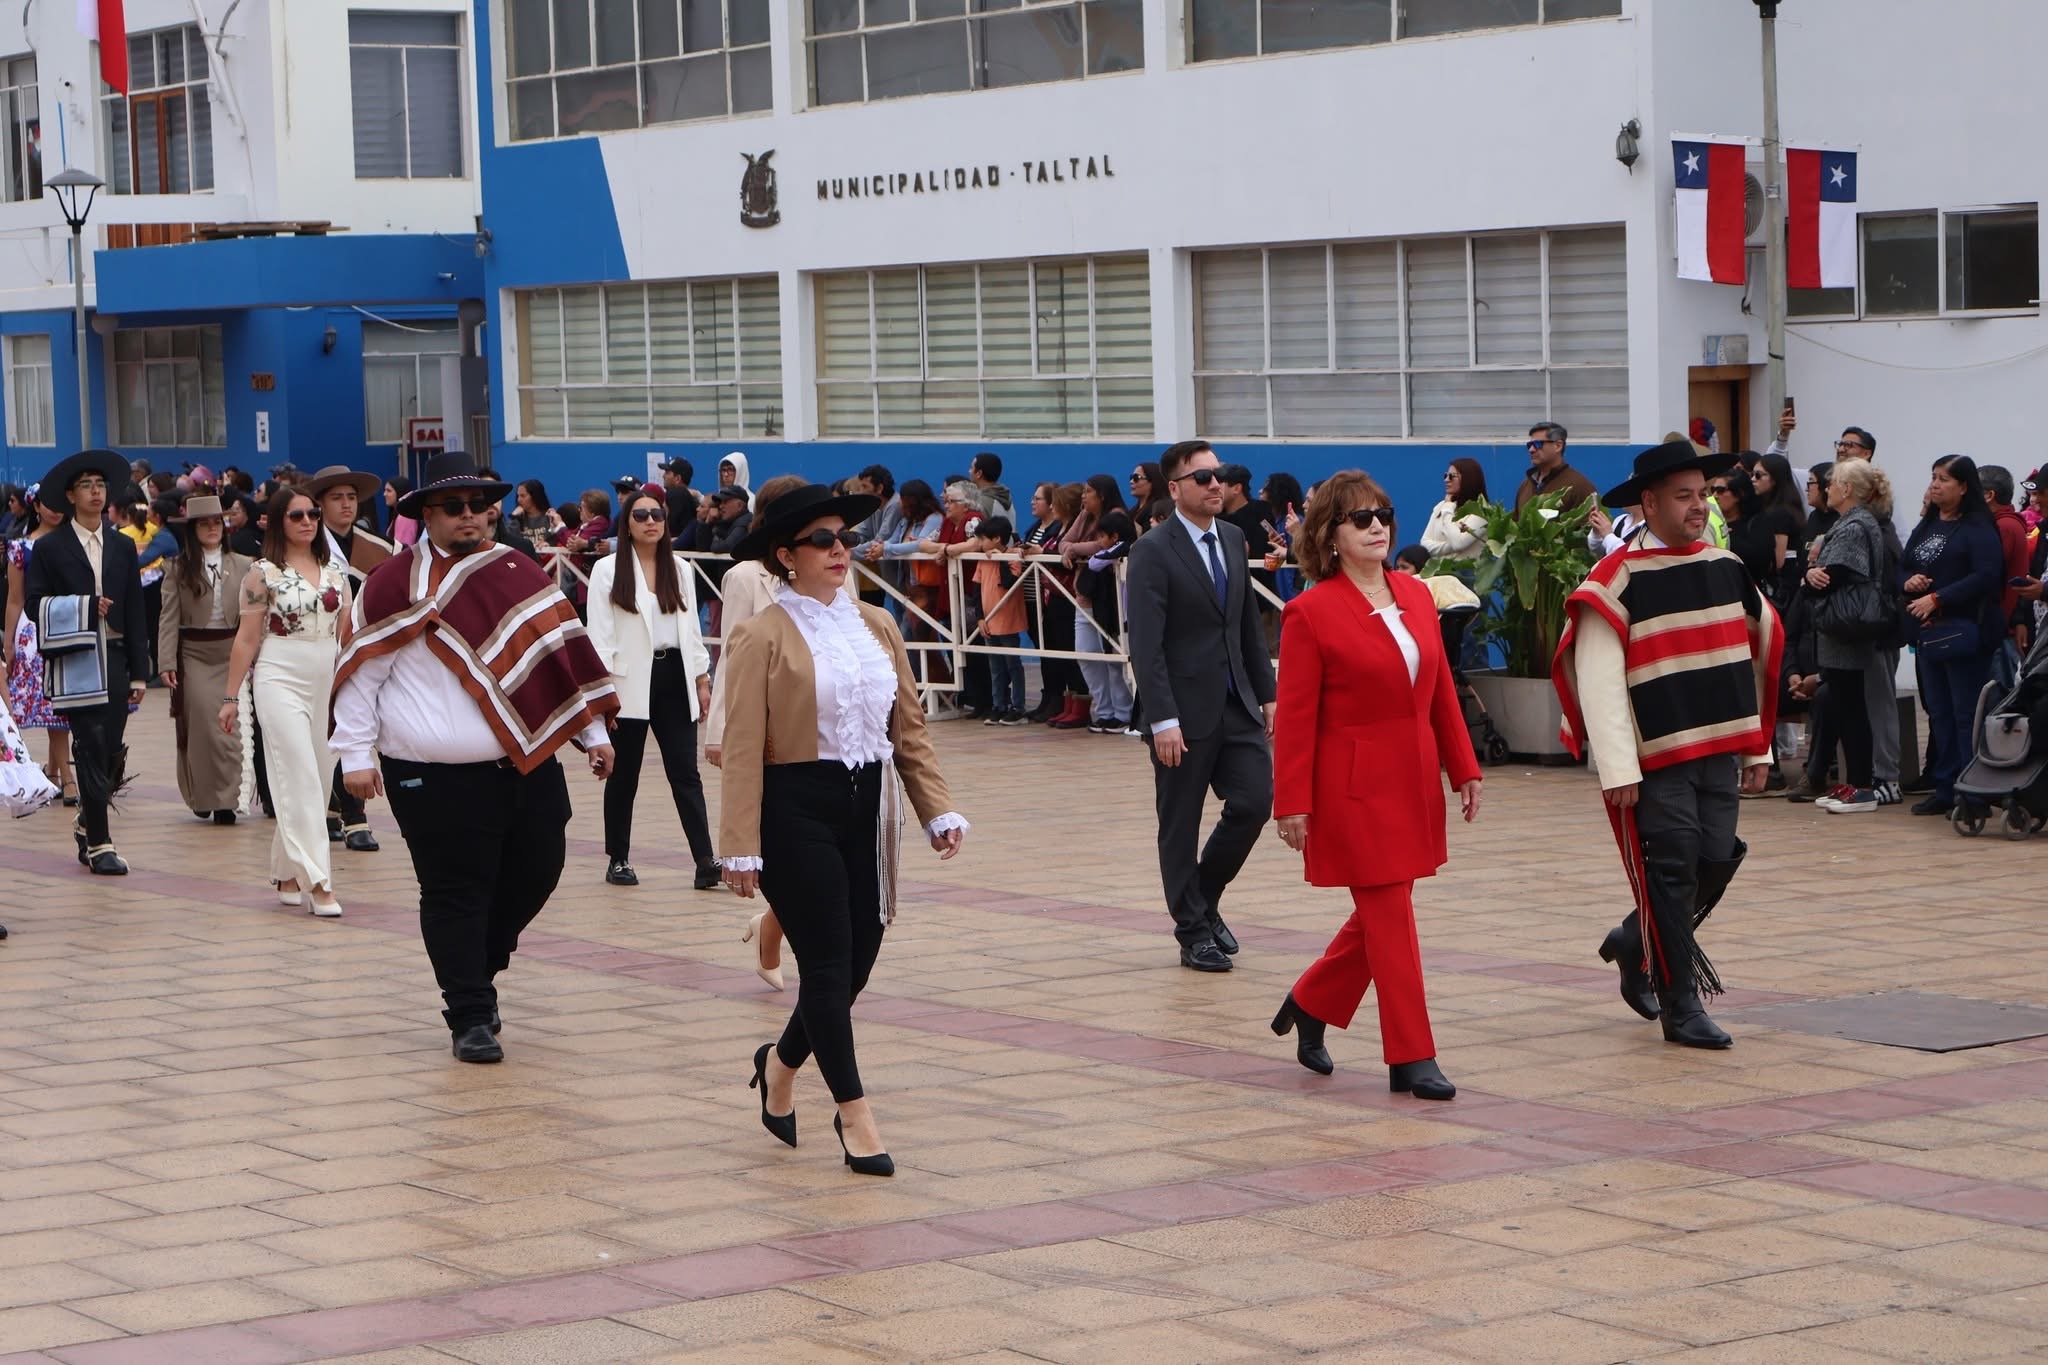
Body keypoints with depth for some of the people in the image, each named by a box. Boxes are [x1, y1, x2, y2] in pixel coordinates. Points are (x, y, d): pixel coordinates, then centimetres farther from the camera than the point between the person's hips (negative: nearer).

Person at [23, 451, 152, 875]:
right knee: (92, 749, -7)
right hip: (74, 662, -4)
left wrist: (139, 672, 6)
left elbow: (134, 612, 11)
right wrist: (84, 608, -14)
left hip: (114, 658, 4)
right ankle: (98, 844, -3)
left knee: (112, 753, 6)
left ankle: (88, 823, 29)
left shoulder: (122, 547, 14)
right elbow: (33, 604, -2)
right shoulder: (50, 548, 3)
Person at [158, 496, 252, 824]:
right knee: (200, 725, -6)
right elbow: (169, 619, 1)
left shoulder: (244, 566, 7)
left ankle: (226, 801, 2)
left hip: (232, 652, 1)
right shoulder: (179, 569, 3)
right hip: (194, 654, -1)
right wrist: (167, 663, -8)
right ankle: (202, 797, 7)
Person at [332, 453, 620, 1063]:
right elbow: (360, 671, -4)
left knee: (535, 874, 10)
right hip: (436, 780, -5)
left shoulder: (519, 573, 10)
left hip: (528, 767, 5)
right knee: (456, 896, -1)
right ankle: (471, 1017, 9)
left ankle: (475, 969, 34)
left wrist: (593, 732, 14)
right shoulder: (398, 582, -5)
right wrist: (356, 753, -7)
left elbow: (565, 651, 15)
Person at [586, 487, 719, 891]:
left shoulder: (680, 570, 12)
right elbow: (600, 634, -6)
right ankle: (618, 860, 16)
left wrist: (702, 678, 10)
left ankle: (705, 860, -9)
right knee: (623, 775, 6)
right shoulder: (608, 570, -2)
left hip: (674, 678, 3)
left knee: (685, 773, -3)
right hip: (629, 683, -3)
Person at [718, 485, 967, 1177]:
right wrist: (742, 847, -14)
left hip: (868, 807, 6)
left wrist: (939, 810, 3)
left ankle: (781, 1063, 35)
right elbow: (743, 749, -10)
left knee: (858, 959, 9)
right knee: (828, 963, -4)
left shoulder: (878, 626, 9)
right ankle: (854, 1116, 5)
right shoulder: (762, 637, -8)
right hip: (796, 811, -6)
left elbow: (910, 727, 11)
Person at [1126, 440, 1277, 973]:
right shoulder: (1153, 552, -11)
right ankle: (1194, 933, 15)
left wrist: (1266, 694, 12)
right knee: (1180, 825, 3)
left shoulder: (1233, 540, 11)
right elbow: (1146, 646, -15)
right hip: (1186, 710, -6)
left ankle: (1205, 897, 21)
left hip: (1237, 704, 6)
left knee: (1255, 801, -2)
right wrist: (1163, 720, -20)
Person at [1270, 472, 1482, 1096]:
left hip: (1414, 783, 7)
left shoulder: (1416, 595, 8)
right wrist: (1292, 803, -12)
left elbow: (1442, 691, 12)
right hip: (1355, 789, -7)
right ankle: (1411, 1058, 2)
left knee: (1380, 915, 14)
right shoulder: (1310, 612, -10)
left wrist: (1464, 769, 9)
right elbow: (1295, 716, -10)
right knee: (1390, 917, -4)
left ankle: (1309, 1005, 35)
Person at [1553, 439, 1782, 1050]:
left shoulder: (1726, 567, 10)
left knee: (1717, 863, 4)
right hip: (1655, 759, -6)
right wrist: (1618, 770, -18)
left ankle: (1634, 943, 30)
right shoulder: (1616, 580, -10)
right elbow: (1598, 681, -14)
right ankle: (1681, 1007, 7)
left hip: (1719, 752, 6)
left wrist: (1758, 748, 16)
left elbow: (1752, 659, 17)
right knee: (1672, 871, -3)